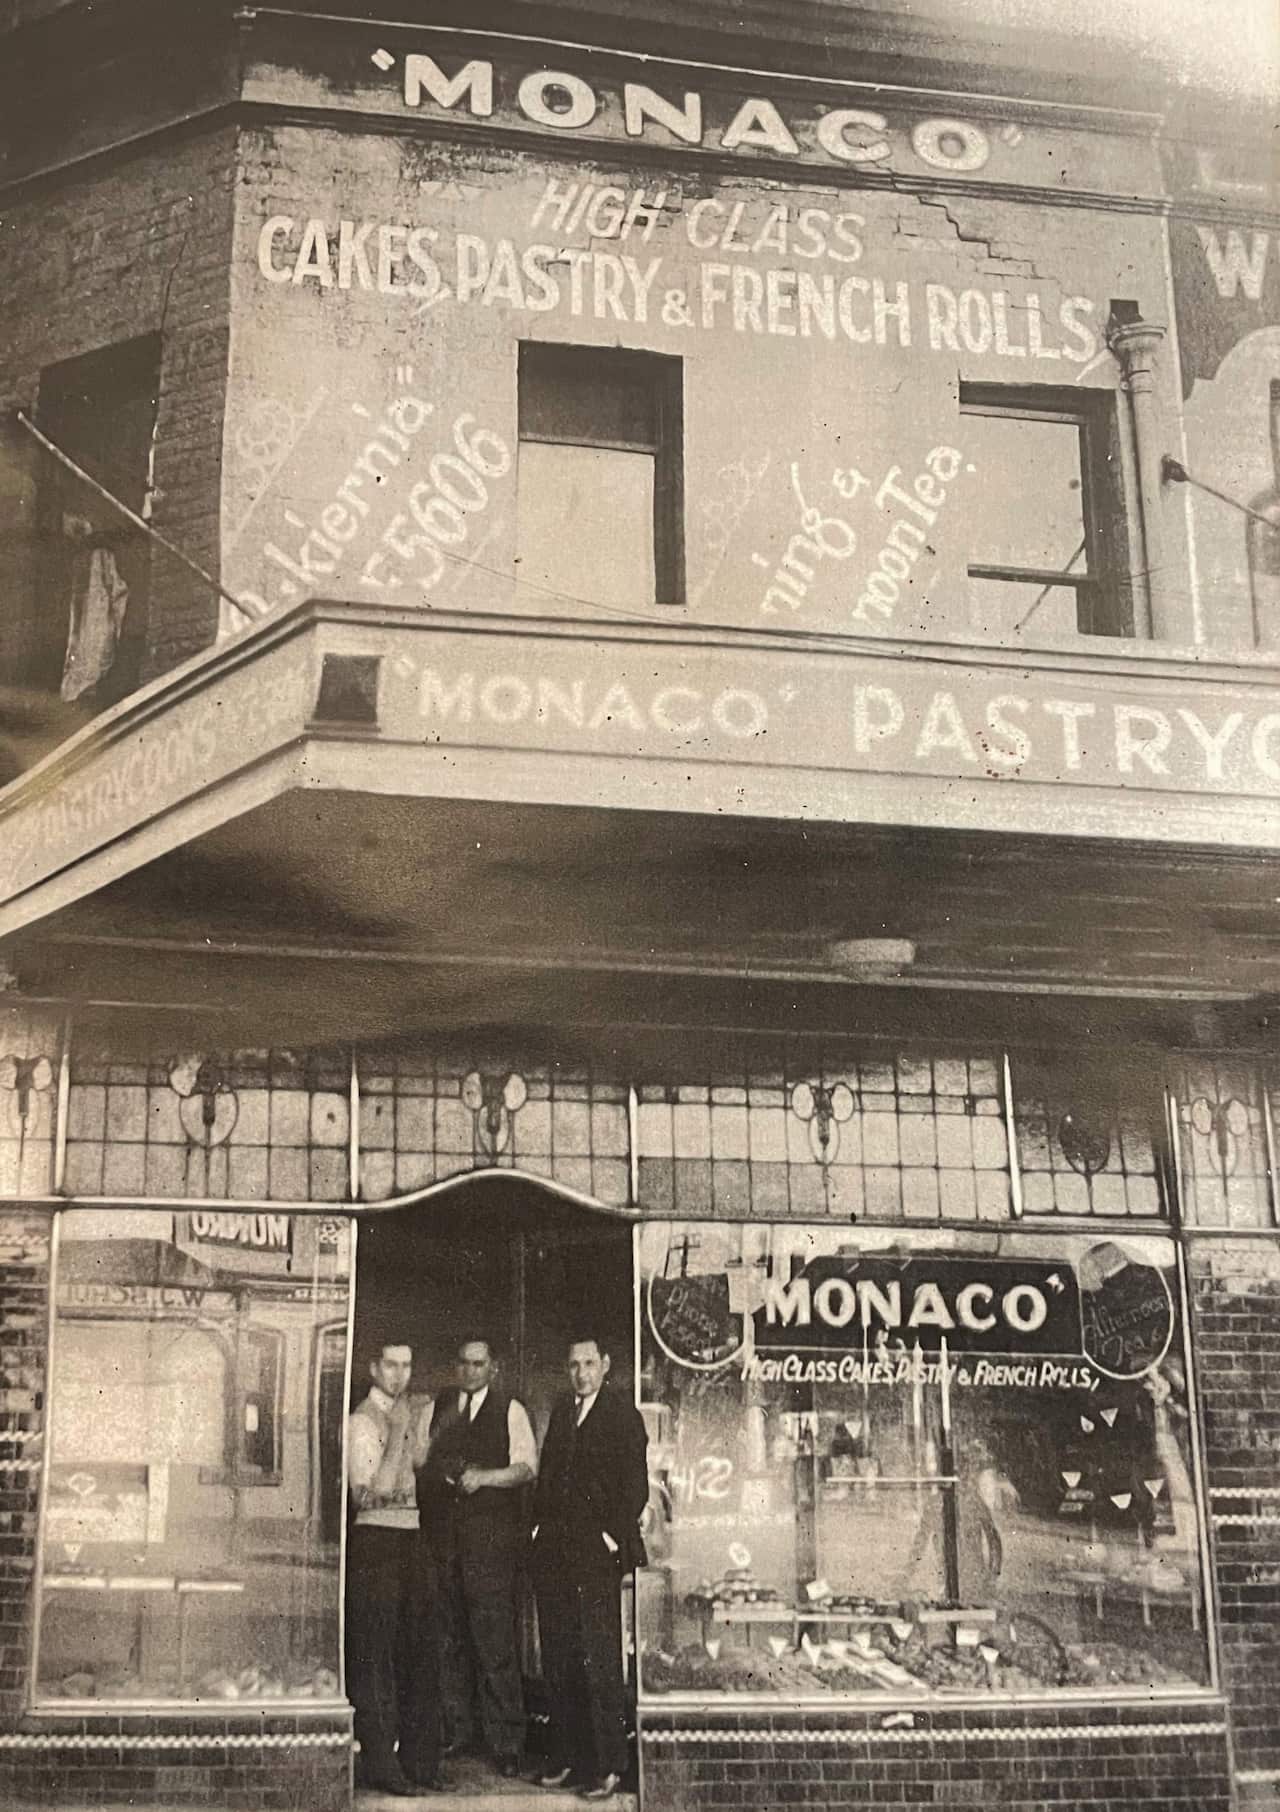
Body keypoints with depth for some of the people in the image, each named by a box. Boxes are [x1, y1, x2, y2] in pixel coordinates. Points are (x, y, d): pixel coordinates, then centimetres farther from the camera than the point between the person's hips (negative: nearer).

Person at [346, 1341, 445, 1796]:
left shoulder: (414, 1416, 14)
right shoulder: (361, 1421, -8)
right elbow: (367, 1493, -17)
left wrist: (418, 1428, 4)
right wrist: (397, 1437, -19)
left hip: (412, 1540, 7)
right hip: (375, 1540, -7)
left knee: (420, 1652, 10)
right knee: (375, 1656, -2)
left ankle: (419, 1760, 18)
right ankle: (380, 1764, 4)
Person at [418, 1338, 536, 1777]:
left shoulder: (510, 1410, 4)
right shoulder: (440, 1407, 15)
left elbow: (526, 1467, -3)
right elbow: (425, 1462, 18)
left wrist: (484, 1476, -17)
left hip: (491, 1538, -4)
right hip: (443, 1536, 4)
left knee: (495, 1639, -7)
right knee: (450, 1637, 6)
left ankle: (506, 1742, -3)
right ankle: (456, 1729, 17)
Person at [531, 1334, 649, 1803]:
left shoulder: (623, 1417, -1)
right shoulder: (561, 1413, 17)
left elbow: (635, 1488, -5)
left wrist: (613, 1537, -11)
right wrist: (539, 1527, 8)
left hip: (596, 1554, -6)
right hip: (552, 1553, 6)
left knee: (599, 1662, -5)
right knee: (557, 1661, 7)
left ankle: (607, 1764, -1)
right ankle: (565, 1755, 15)